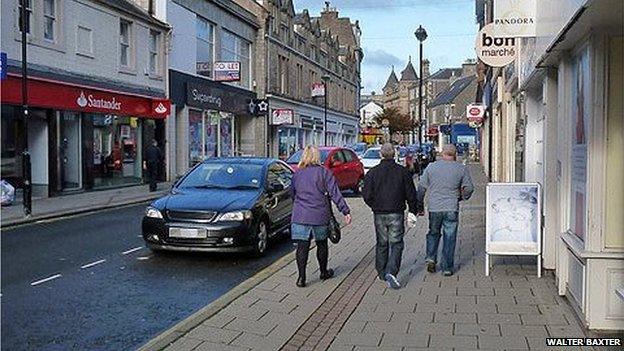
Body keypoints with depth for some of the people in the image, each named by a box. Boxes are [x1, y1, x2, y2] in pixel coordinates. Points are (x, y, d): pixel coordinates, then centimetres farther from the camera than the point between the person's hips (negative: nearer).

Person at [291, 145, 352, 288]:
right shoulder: (324, 173, -4)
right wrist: (346, 211, -7)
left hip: (300, 217, 2)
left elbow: (292, 195, 17)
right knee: (322, 244, 15)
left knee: (302, 246, 2)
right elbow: (335, 194, -8)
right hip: (320, 217, -1)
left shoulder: (297, 174, 7)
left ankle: (301, 277, -2)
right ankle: (324, 272, 30)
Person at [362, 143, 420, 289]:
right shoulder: (403, 172, -4)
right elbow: (411, 194, -1)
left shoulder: (372, 172, -3)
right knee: (396, 244, 2)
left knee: (381, 244, 15)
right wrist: (413, 210, 12)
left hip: (379, 214, 2)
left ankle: (382, 273, 24)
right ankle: (391, 272, -14)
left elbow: (367, 195, -4)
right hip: (396, 213, -2)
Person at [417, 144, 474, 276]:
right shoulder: (462, 169, -1)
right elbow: (469, 188, 2)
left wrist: (419, 205, 12)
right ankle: (447, 268, 8)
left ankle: (431, 258, 7)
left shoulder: (431, 167, 1)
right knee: (449, 237, 6)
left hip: (434, 208, 1)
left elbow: (421, 187, 3)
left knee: (433, 233, 20)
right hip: (452, 209, -1)